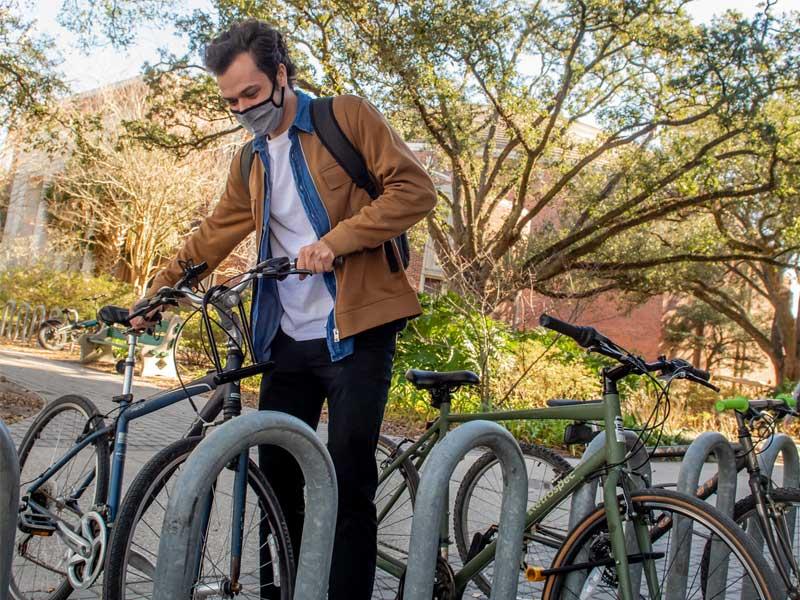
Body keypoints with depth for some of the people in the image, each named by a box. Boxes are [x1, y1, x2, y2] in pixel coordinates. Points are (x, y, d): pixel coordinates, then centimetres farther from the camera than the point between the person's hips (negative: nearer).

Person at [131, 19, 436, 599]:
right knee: (277, 473, 10)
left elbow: (415, 189, -10)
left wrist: (336, 241, -19)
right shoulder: (250, 163, 17)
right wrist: (158, 288, 13)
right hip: (287, 340, 6)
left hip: (356, 333, -6)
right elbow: (215, 235, 21)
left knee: (348, 483, -5)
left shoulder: (348, 117, -2)